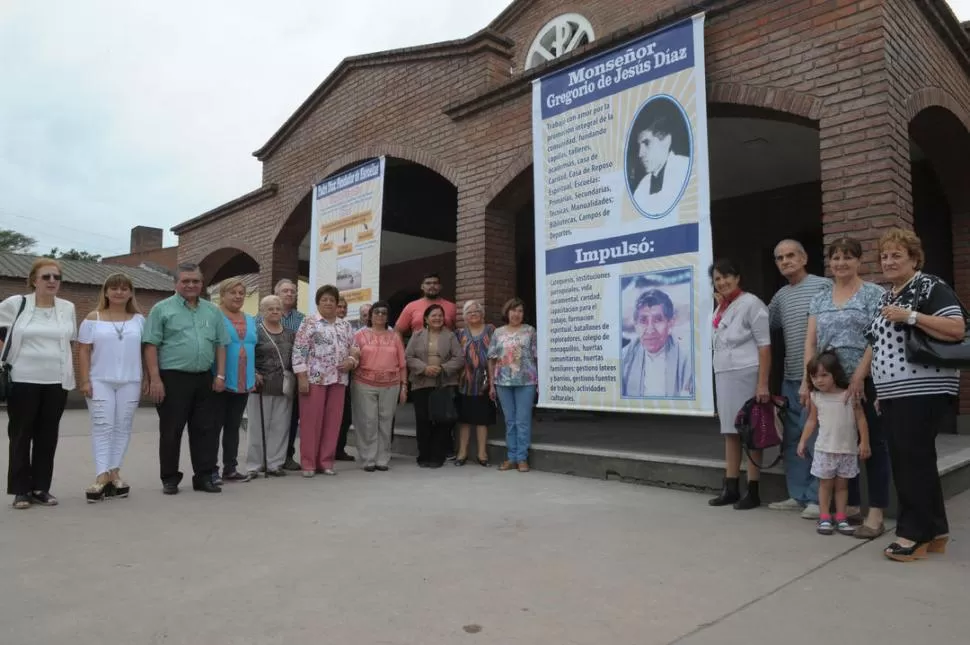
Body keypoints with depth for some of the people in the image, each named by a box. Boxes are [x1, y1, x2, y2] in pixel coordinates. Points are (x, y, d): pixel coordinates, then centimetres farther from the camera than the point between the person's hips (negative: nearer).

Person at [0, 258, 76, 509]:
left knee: (48, 436, 7)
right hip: (23, 381, -2)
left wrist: (74, 375, 12)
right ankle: (21, 490, 14)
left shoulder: (68, 308, 7)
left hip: (56, 382, 2)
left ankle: (41, 488, 16)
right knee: (21, 435, 5)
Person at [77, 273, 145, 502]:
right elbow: (84, 351, 1)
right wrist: (85, 380, -6)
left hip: (130, 382, 2)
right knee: (102, 427, -4)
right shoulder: (93, 319, 4)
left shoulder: (139, 320, 9)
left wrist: (147, 379, 4)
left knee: (122, 427, 5)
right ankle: (102, 476, -5)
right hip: (100, 381, -2)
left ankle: (114, 472, 13)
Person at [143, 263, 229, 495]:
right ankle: (169, 479, 15)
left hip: (204, 379, 4)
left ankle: (204, 476, 16)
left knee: (206, 429, 6)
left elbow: (221, 344, 13)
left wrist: (220, 375, 5)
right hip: (173, 378, -4)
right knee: (171, 431, 4)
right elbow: (150, 345, -5)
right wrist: (155, 379, -11)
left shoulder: (213, 311, 13)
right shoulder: (162, 309, 0)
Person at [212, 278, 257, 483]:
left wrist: (253, 376, 16)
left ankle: (230, 468, 20)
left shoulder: (251, 320, 15)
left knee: (234, 427, 12)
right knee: (215, 426, 1)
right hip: (220, 382, -6)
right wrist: (216, 377, -12)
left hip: (243, 383, 6)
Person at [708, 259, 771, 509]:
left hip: (746, 374, -7)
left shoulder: (751, 303, -7)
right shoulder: (720, 309, 15)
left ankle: (753, 492, 6)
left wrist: (763, 383, -17)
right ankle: (730, 488, 18)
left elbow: (764, 345, -12)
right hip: (723, 376, 7)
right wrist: (720, 379, 15)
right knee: (730, 432, 10)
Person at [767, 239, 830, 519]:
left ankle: (817, 498, 7)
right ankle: (798, 495, 20)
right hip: (790, 378, 7)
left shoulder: (823, 286, -5)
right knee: (791, 438, 10)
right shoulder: (780, 296, 14)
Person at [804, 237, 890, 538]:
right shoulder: (819, 299, 12)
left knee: (873, 444, 0)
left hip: (866, 381, -5)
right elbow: (810, 342, 8)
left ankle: (876, 515, 5)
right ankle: (850, 506, 23)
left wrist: (858, 377, -18)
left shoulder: (874, 294, -2)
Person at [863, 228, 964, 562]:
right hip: (894, 394, 8)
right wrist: (878, 388, 20)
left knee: (914, 462, -4)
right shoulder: (885, 297, 19)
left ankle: (916, 534, 6)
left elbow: (957, 329, -17)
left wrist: (911, 316, -21)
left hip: (923, 392, -8)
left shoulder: (931, 287, -5)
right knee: (907, 463, 11)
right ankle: (934, 530, 22)